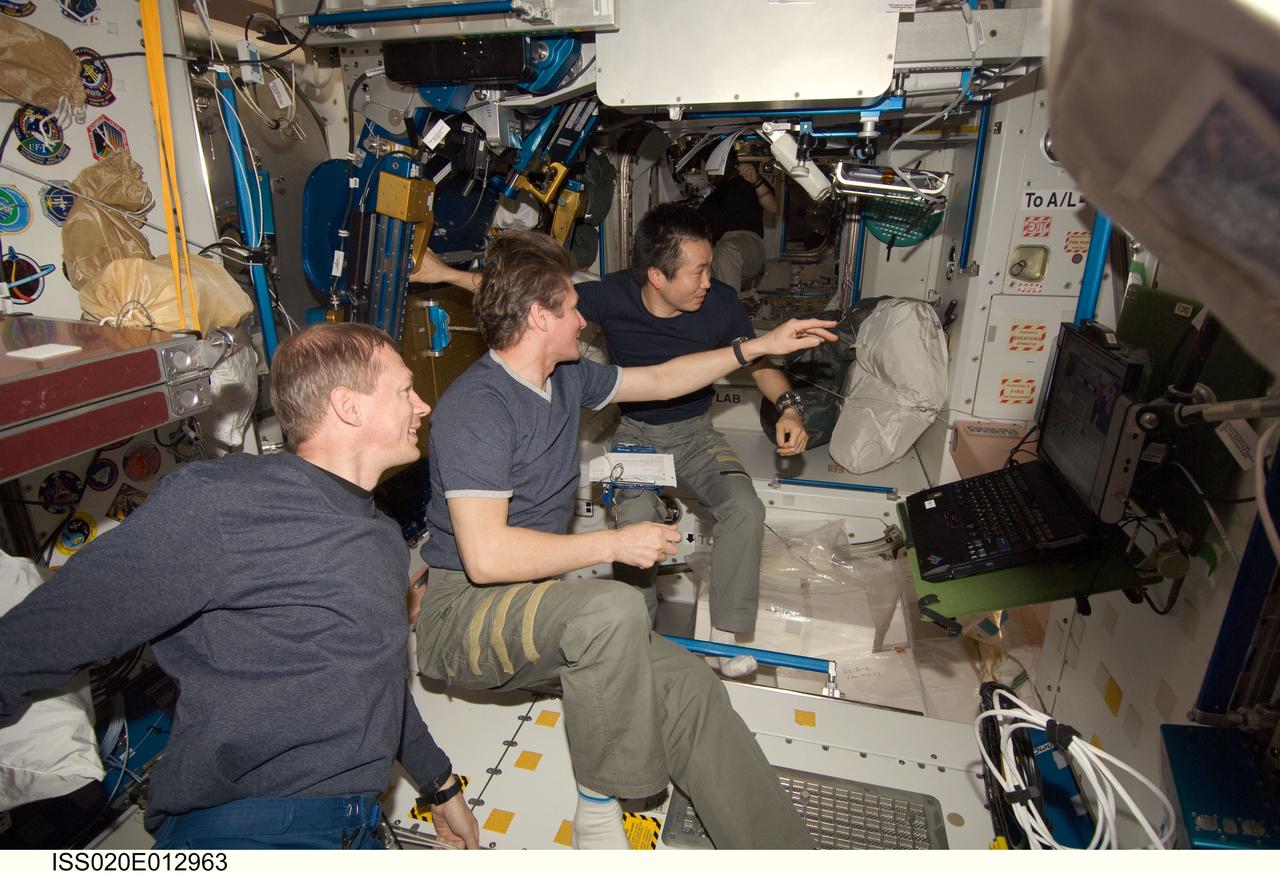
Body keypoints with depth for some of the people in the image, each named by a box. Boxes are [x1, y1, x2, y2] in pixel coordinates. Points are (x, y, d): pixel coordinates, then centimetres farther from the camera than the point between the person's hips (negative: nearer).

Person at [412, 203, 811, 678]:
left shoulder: (720, 303, -15)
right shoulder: (613, 296, -17)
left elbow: (759, 363, 2)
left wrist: (789, 406, -17)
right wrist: (446, 273, -9)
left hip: (695, 432, 1)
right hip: (635, 431, -1)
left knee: (746, 508, -25)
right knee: (637, 517, -31)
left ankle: (728, 634, -7)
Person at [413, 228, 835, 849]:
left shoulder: (566, 378, 7)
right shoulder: (476, 407, -21)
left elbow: (660, 380, 19)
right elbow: (486, 557, -27)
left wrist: (760, 347, 19)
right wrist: (616, 543, -20)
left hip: (534, 609, 8)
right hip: (462, 613, -7)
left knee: (691, 687, -10)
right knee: (613, 608, -35)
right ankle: (600, 805, -11)